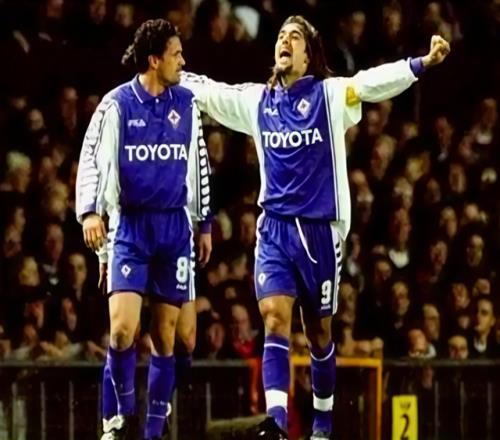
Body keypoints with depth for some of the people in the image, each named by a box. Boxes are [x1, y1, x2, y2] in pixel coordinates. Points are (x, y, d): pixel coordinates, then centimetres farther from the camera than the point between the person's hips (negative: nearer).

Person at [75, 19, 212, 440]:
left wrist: (205, 224, 17)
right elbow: (91, 159, -5)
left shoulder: (186, 102, 7)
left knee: (166, 334, 3)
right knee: (123, 328, -15)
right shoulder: (117, 104, -4)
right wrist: (91, 211, -19)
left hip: (175, 227, 3)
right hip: (129, 226, -3)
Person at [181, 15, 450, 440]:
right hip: (274, 229, 2)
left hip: (320, 230, -2)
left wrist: (423, 63, -31)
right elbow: (205, 90, 19)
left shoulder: (331, 95, -3)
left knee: (318, 332, 8)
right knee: (274, 319, -15)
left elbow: (376, 82, -17)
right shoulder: (256, 100, 8)